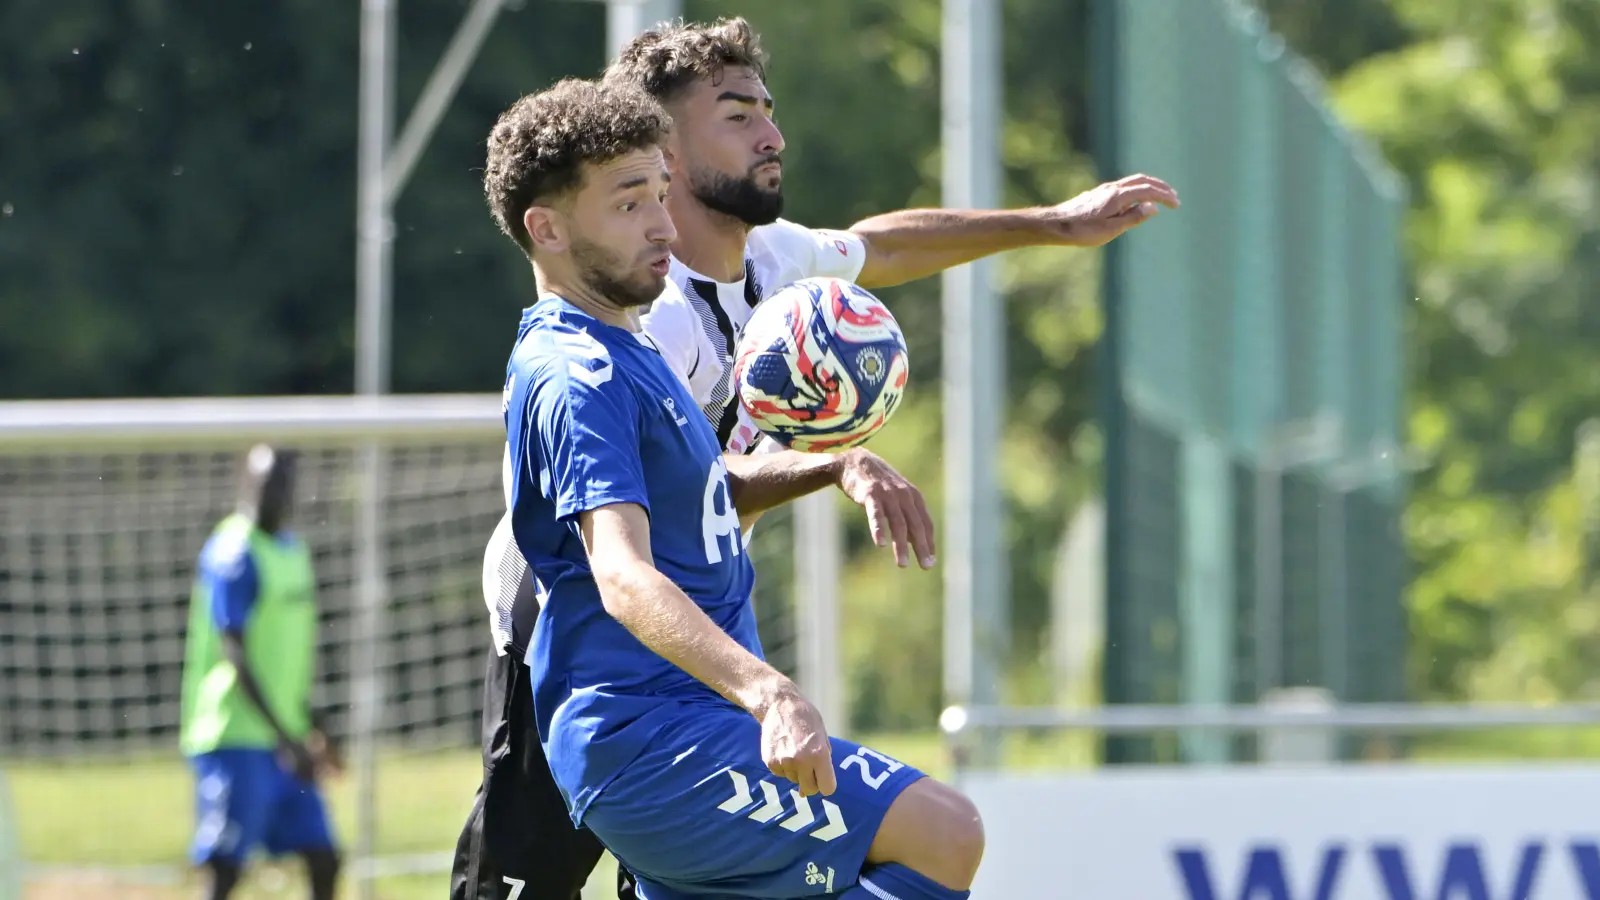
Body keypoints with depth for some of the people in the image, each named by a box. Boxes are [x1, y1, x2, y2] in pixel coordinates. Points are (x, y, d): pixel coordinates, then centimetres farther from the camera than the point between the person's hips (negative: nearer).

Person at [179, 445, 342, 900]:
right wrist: (285, 739, -21)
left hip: (284, 739, 9)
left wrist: (311, 729, 25)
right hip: (236, 738, -9)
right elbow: (234, 656, -18)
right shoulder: (235, 553, -12)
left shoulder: (292, 549, 14)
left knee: (323, 861, 7)